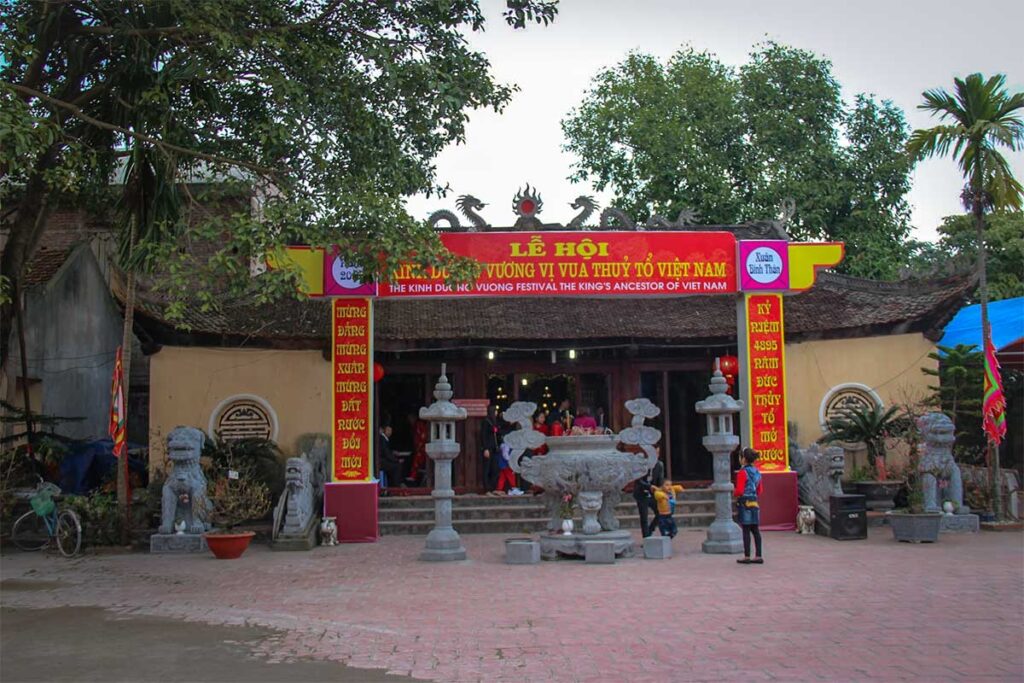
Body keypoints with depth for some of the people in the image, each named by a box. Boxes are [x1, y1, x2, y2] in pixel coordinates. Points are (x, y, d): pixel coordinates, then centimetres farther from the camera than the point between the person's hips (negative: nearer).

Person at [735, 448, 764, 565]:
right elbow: (759, 491, 18)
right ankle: (758, 556, 9)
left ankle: (747, 556, 0)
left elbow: (739, 491, -17)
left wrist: (734, 491, 3)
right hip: (754, 503, 7)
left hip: (745, 503, -7)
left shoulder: (742, 472, -13)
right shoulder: (757, 472, 12)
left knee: (746, 530, -3)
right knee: (755, 530, 8)